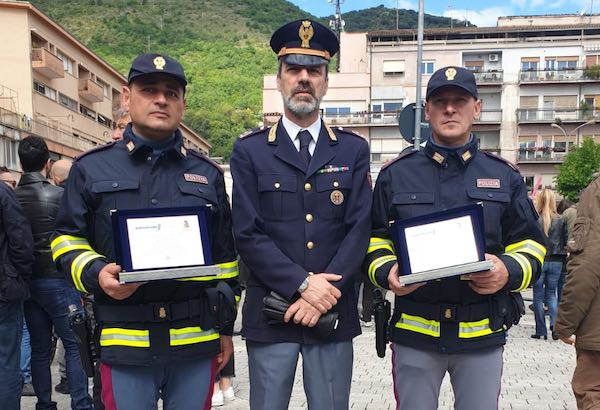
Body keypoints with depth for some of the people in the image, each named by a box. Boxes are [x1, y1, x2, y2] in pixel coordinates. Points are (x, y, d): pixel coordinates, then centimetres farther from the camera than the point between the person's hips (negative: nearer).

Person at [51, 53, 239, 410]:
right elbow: (67, 240, 7)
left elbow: (226, 257, 13)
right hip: (125, 341, -1)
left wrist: (226, 327, 11)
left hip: (197, 340, 2)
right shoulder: (91, 168, 6)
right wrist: (94, 274, -14)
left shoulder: (208, 174, 10)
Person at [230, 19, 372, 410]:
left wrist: (325, 293, -11)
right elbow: (249, 234, -5)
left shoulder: (354, 150, 7)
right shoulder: (249, 151, 3)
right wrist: (302, 285, -14)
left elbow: (359, 229, -1)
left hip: (334, 313, 1)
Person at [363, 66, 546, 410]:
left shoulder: (505, 176, 6)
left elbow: (530, 244, 8)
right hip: (414, 331, 0)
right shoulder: (396, 174, 4)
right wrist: (387, 273, -14)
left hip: (483, 334, 1)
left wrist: (510, 272, -13)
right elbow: (375, 240, 6)